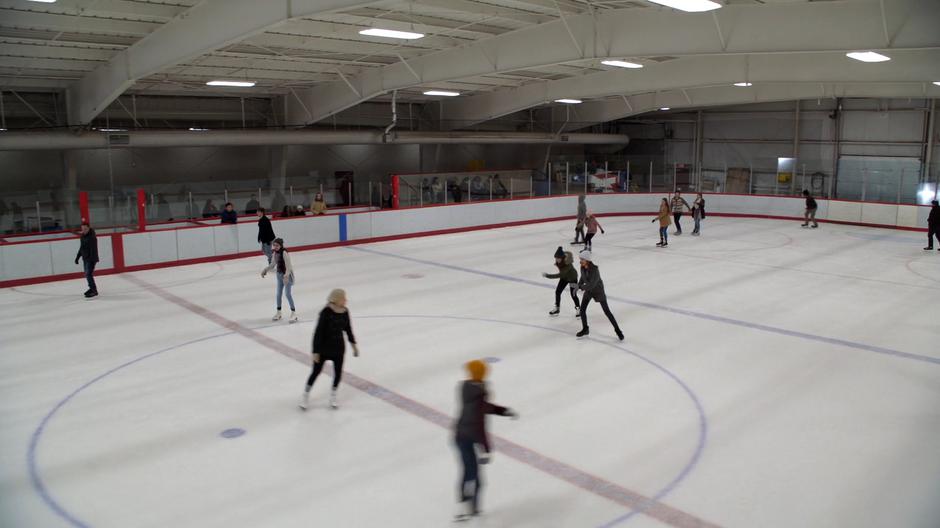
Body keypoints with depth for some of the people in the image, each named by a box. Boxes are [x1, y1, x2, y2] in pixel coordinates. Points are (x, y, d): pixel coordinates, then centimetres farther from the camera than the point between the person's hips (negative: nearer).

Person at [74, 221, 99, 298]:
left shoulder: (92, 237, -17)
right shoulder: (83, 236, 9)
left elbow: (93, 249, -23)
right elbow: (81, 248, 21)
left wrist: (92, 260, -29)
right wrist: (77, 257, 23)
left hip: (91, 259, -9)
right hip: (85, 258, 9)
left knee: (89, 274, -15)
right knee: (87, 274, 17)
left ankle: (94, 291, -11)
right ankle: (92, 288, 33)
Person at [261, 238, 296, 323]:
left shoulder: (284, 253, -23)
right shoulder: (275, 253, 0)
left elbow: (288, 266, -26)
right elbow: (272, 264, 12)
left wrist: (286, 276, -36)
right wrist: (265, 270, 1)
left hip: (287, 274, -8)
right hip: (280, 274, 8)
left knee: (288, 294, -7)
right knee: (279, 293, 15)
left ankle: (293, 313, 3)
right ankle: (278, 313, 29)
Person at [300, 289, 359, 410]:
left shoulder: (345, 311, -7)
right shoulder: (326, 312, -23)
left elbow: (348, 328, 9)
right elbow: (318, 332, -19)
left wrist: (354, 344, 16)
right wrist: (316, 351, -18)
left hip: (339, 347, 5)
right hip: (324, 347, -5)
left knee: (338, 372, 10)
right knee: (316, 372, 8)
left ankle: (333, 396, 31)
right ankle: (305, 396, 28)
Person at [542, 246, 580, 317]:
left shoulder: (568, 264, -41)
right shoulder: (559, 261, -23)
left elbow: (560, 275, -44)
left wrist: (548, 276, -46)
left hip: (572, 277, -6)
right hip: (564, 277, 6)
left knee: (573, 294, -6)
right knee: (557, 291, 2)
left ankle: (578, 309, 17)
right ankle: (557, 308, 18)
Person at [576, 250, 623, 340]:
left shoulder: (594, 270, -33)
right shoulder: (582, 268, -11)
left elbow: (591, 285, -34)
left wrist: (581, 287, -28)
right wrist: (578, 286, -2)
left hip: (598, 291, -6)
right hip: (588, 290, 6)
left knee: (606, 311, -1)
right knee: (582, 309, 2)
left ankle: (617, 330, 13)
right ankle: (585, 329, 22)